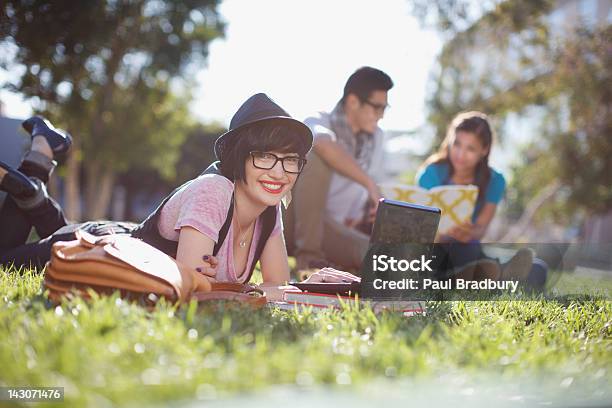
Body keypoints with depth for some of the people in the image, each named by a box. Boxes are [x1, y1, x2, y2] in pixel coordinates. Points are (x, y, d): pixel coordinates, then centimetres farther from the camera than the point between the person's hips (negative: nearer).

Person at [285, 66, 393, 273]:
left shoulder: (376, 137, 11)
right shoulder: (319, 122, -9)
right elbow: (324, 145, -36)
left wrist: (357, 216, 2)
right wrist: (371, 184, -38)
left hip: (331, 227, 5)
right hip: (294, 220, -4)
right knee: (318, 156, -30)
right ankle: (308, 253, -27)